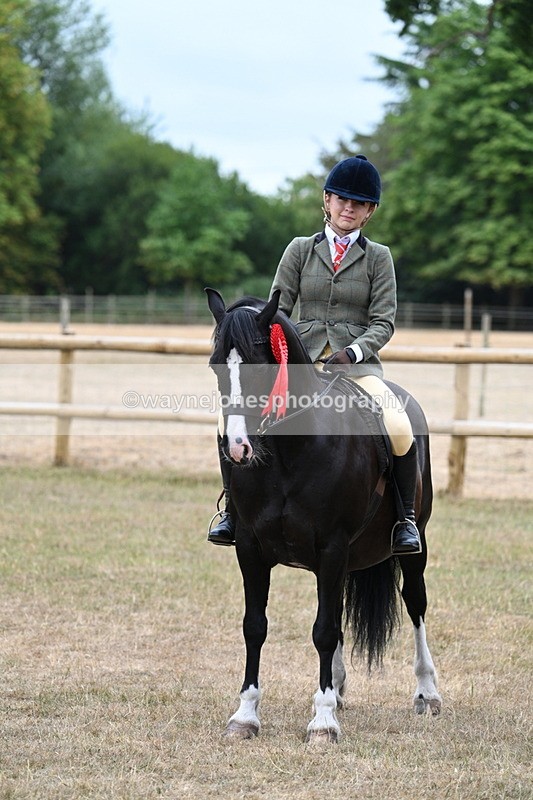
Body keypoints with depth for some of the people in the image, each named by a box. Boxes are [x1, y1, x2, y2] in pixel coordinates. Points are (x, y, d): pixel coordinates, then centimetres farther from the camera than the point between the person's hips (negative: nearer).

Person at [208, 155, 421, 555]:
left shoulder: (378, 258, 8)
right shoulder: (301, 249, 12)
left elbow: (383, 322, 2)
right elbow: (278, 309, 9)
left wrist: (354, 352, -16)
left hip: (358, 364, -1)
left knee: (399, 429, -30)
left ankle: (406, 518, -9)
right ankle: (233, 510, -4)